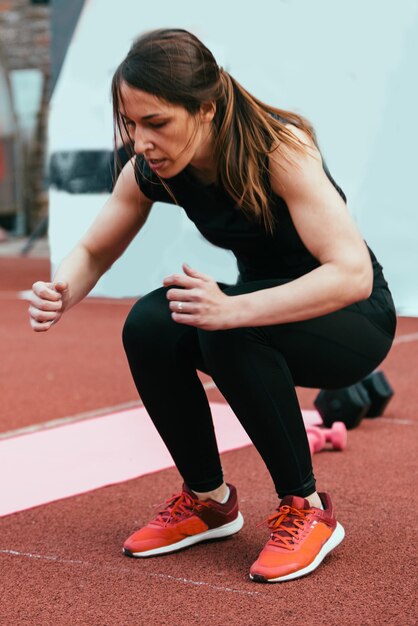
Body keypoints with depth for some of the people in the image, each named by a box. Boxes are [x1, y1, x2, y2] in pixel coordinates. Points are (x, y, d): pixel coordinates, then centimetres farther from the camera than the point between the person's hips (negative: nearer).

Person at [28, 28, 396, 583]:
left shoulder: (281, 147, -30)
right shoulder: (150, 169, -13)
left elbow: (353, 274, -38)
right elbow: (94, 251, 1)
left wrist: (233, 309, -50)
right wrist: (61, 295, -23)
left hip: (353, 320, -5)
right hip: (263, 300, 6)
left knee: (228, 330, -34)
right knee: (150, 326, -22)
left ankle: (307, 510, -16)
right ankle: (209, 500, 0)